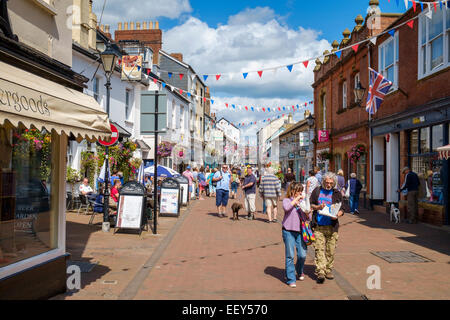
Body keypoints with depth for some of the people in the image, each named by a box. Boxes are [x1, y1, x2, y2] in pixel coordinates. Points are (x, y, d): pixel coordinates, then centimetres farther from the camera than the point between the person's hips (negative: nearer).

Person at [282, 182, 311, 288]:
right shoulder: (287, 200, 1)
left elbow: (308, 219, 13)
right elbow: (286, 208, -24)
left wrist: (307, 213, -10)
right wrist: (296, 199, -16)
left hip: (300, 231, 4)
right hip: (288, 231, -4)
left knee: (302, 255, 1)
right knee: (290, 256, -2)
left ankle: (300, 272, 31)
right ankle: (291, 279, 6)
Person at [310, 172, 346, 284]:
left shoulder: (337, 193, 9)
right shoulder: (317, 191, 8)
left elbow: (342, 209, 9)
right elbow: (310, 204, 11)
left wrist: (337, 215, -12)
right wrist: (318, 207, -9)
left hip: (332, 226, 1)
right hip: (318, 226, -1)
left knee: (330, 250, 5)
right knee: (319, 249, -7)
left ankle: (328, 270, 20)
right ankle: (320, 272, -10)